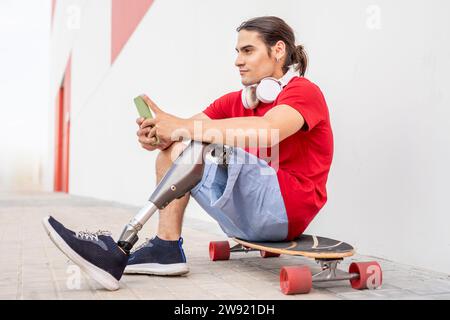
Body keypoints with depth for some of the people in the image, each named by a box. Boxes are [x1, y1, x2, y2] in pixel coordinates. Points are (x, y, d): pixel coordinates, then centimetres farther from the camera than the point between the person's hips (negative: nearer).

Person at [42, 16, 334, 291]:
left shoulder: (304, 91, -5)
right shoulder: (234, 101, 15)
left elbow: (265, 132, -27)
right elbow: (187, 129, 2)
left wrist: (182, 127, -28)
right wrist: (158, 135, -21)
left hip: (286, 207, -7)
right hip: (250, 218, 7)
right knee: (172, 150, -3)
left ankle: (124, 249, -21)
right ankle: (165, 248, -16)